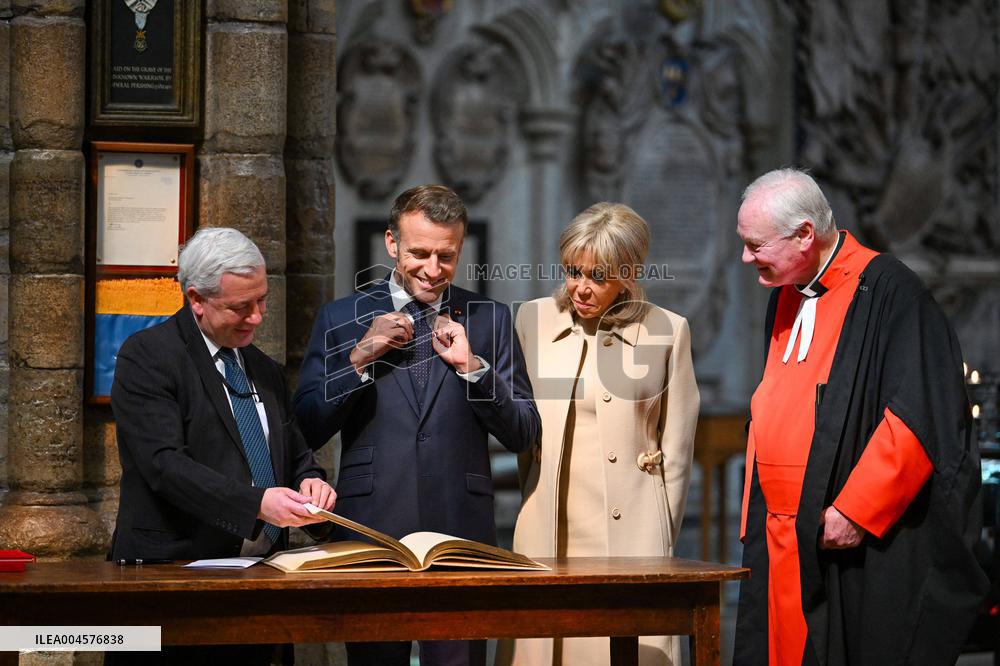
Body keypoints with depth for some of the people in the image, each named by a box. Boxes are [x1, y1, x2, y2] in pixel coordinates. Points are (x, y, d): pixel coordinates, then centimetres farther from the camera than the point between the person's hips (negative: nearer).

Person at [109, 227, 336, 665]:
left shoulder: (263, 369, 17)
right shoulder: (147, 357, -6)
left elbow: (295, 454, 23)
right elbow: (165, 464, -17)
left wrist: (309, 481, -2)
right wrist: (256, 502, -28)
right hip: (174, 572, -6)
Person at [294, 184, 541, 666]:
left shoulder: (489, 320, 9)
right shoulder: (342, 319, 7)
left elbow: (523, 436, 6)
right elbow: (306, 433, 2)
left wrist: (473, 366, -8)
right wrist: (359, 359, -9)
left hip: (461, 535, 0)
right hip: (370, 535, 0)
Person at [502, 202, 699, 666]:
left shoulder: (666, 331, 1)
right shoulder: (534, 319, 8)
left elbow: (677, 448, 6)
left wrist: (663, 538, 6)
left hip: (630, 525, -2)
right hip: (547, 530, 2)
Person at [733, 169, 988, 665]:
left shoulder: (886, 289, -11)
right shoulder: (784, 299, 14)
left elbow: (919, 416, -17)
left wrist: (855, 511, -18)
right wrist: (756, 521, 16)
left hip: (869, 544, -7)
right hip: (783, 547, 7)